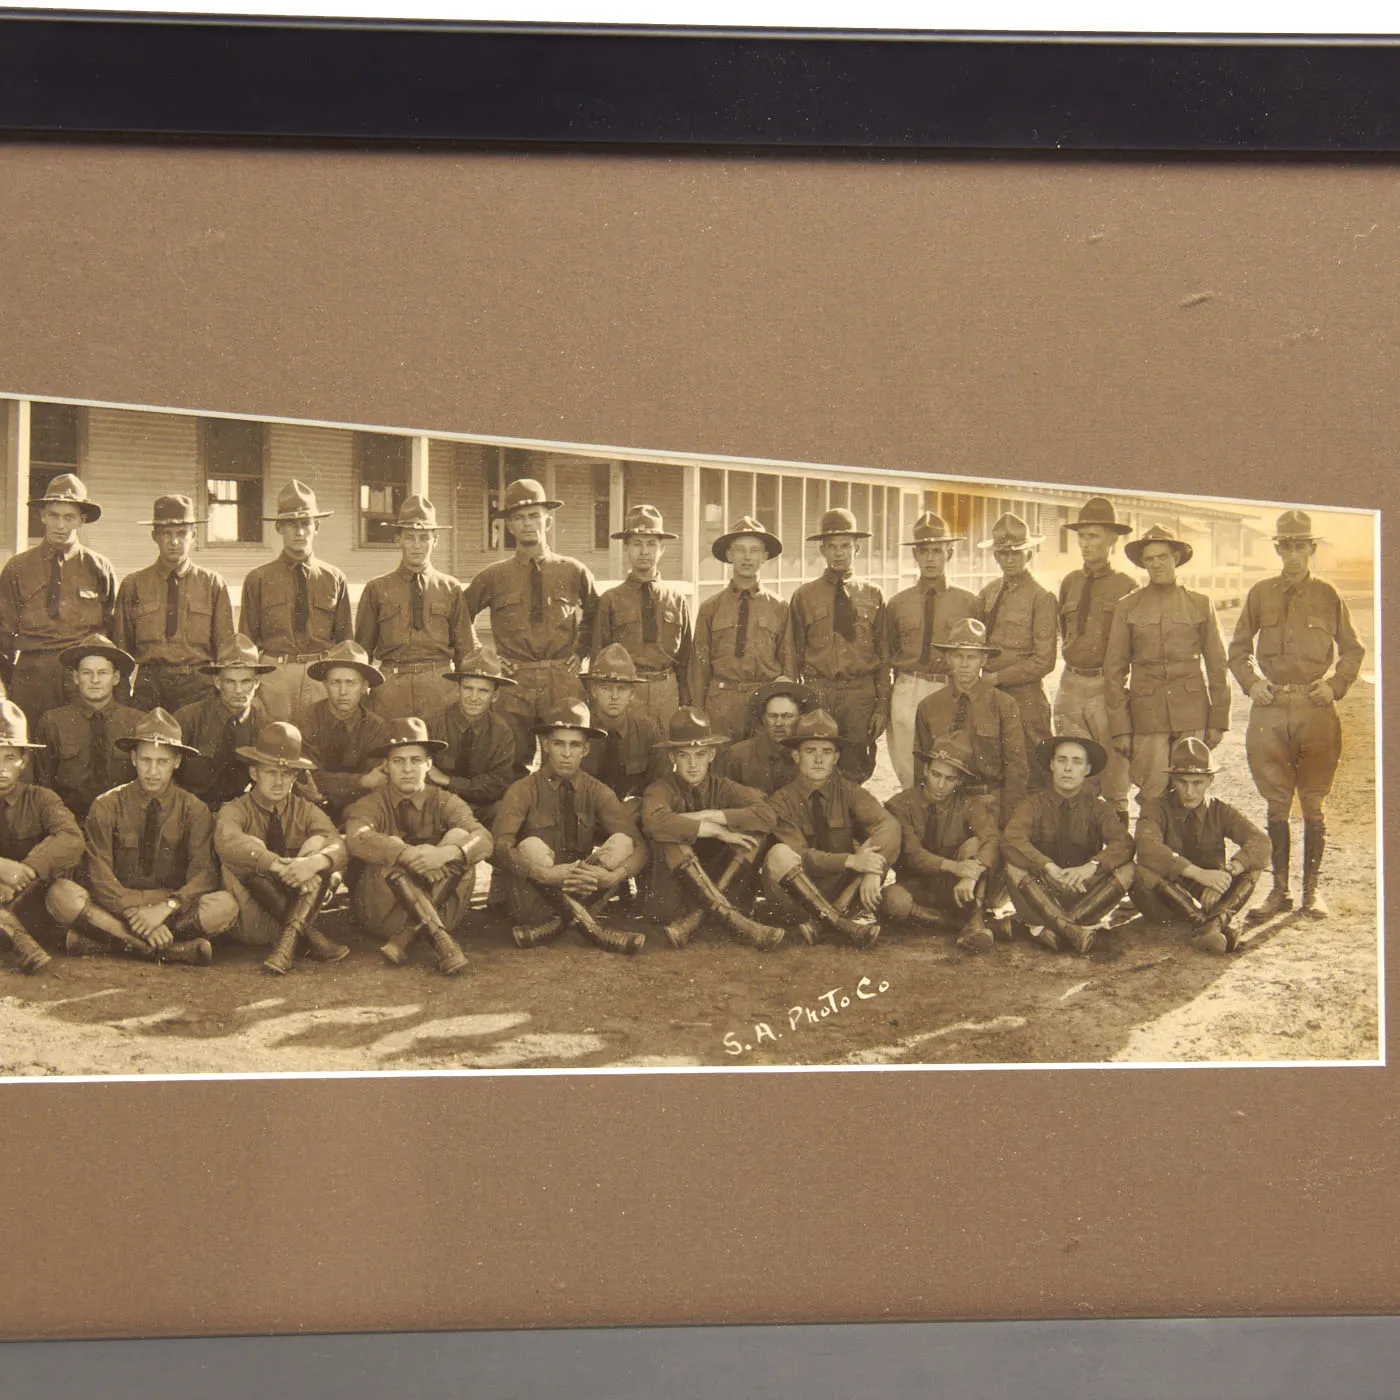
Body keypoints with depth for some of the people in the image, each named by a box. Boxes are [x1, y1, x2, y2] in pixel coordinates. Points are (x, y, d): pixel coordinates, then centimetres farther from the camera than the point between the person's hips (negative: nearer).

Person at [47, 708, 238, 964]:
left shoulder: (194, 810, 5)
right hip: (116, 906, 0)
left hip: (175, 911, 0)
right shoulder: (107, 806, 3)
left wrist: (167, 906, -25)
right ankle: (174, 949, -31)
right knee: (60, 894, -28)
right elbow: (98, 876, -6)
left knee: (226, 906, -30)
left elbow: (204, 874, -6)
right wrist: (135, 914, -22)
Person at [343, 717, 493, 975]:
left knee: (459, 836, -19)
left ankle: (404, 938, -29)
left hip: (439, 907, 2)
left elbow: (484, 840, -13)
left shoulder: (444, 802, 6)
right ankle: (441, 939, -37)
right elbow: (357, 840, -22)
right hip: (380, 910, -1)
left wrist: (445, 853, -34)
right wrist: (408, 854, -37)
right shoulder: (371, 805, 3)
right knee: (391, 849, -26)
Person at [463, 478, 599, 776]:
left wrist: (580, 652, 10)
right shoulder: (494, 576, 6)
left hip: (564, 683, 0)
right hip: (513, 685, 0)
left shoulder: (574, 572, 8)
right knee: (513, 766, -2)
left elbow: (596, 617, 22)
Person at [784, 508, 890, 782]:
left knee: (857, 771, 2)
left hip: (861, 696, 1)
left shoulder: (873, 596, 8)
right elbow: (793, 655, 8)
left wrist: (882, 705, 1)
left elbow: (884, 656, 8)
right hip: (817, 694, -1)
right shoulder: (804, 597, 6)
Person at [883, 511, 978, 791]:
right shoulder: (897, 605, 11)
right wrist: (884, 708, 11)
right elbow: (887, 658, 16)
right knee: (910, 781, 2)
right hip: (908, 695, 1)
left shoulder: (969, 603, 7)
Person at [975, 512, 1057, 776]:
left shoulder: (1041, 598, -5)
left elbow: (1044, 662, -8)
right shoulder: (988, 593, 11)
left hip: (1025, 697, -5)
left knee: (1029, 778, -3)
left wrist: (997, 677, -11)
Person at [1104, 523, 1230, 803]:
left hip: (1193, 715, 1)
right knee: (1152, 796, -3)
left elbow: (1216, 665, 9)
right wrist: (1120, 727, -1)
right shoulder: (1127, 607, 5)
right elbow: (1114, 670, 5)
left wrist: (1218, 720, 4)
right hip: (1147, 715, -1)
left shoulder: (1200, 604, 7)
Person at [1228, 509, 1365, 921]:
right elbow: (1239, 647, 17)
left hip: (1316, 709, -1)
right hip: (1270, 709, 1)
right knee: (1277, 805, 5)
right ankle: (1280, 890, 12)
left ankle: (1313, 888, 13)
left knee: (1314, 805, 3)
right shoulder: (1260, 594, 8)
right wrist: (1251, 681, 1)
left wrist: (1335, 685, -3)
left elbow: (1353, 650, 12)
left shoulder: (1329, 596, 5)